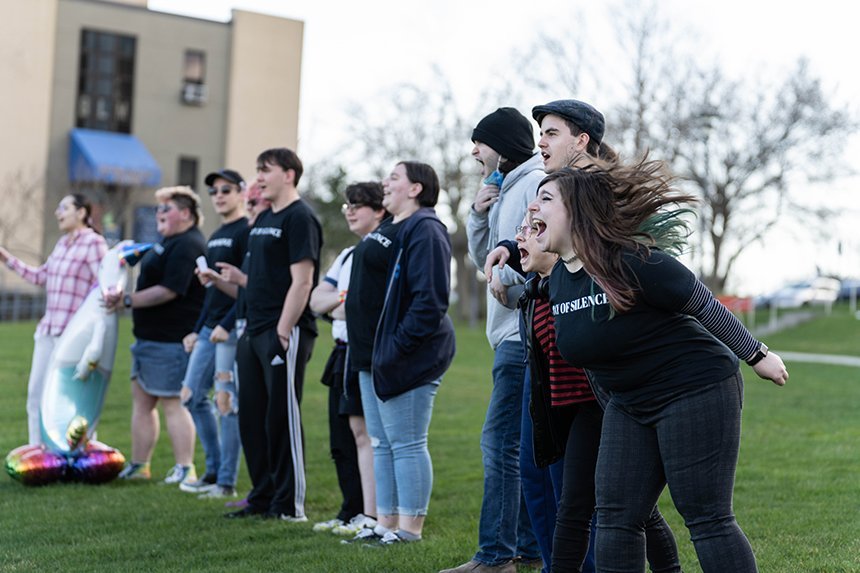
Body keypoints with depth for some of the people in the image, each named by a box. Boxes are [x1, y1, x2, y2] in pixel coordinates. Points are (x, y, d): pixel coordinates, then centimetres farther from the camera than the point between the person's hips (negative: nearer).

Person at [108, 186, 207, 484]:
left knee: (172, 403, -7)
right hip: (150, 336, 11)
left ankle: (185, 469, -3)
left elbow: (169, 290, -24)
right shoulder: (168, 242, 18)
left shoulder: (187, 245, -17)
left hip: (172, 339, -11)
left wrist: (128, 300, -21)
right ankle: (138, 465, 21)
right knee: (141, 399, 14)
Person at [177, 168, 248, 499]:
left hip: (232, 331, -9)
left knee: (227, 404, -5)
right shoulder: (215, 237, 19)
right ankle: (214, 471, 20)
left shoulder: (247, 232, -9)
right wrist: (197, 329, 20)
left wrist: (227, 324, -21)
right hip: (209, 329, 9)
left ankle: (226, 482, 2)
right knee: (192, 396, 9)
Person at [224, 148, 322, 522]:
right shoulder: (262, 219, 18)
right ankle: (263, 498, 21)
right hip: (253, 333, 9)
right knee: (251, 417, 12)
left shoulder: (299, 217, -9)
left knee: (282, 418, -4)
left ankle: (290, 505, 4)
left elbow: (302, 281, -16)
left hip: (284, 334, -9)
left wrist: (283, 330, -19)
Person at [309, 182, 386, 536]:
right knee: (342, 434, 10)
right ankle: (351, 512, 17)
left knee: (363, 429, -10)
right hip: (343, 351, 9)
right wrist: (342, 298, -3)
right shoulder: (347, 256, 22)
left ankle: (370, 516, -8)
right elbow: (316, 300, 16)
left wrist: (350, 307, -8)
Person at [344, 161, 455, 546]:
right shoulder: (389, 229, 19)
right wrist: (366, 351, 18)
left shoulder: (424, 231, -14)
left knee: (406, 445, -5)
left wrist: (399, 347, -24)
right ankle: (386, 524, 20)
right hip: (373, 355, 11)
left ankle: (409, 529, 0)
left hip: (406, 357, -11)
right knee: (382, 444, 13)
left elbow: (430, 298, -23)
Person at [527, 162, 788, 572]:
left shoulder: (630, 262, -21)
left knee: (706, 516, -6)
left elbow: (705, 308, -13)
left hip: (697, 389, -8)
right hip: (630, 404, 8)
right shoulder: (557, 279, 1)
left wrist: (757, 356, -7)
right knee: (615, 517, 2)